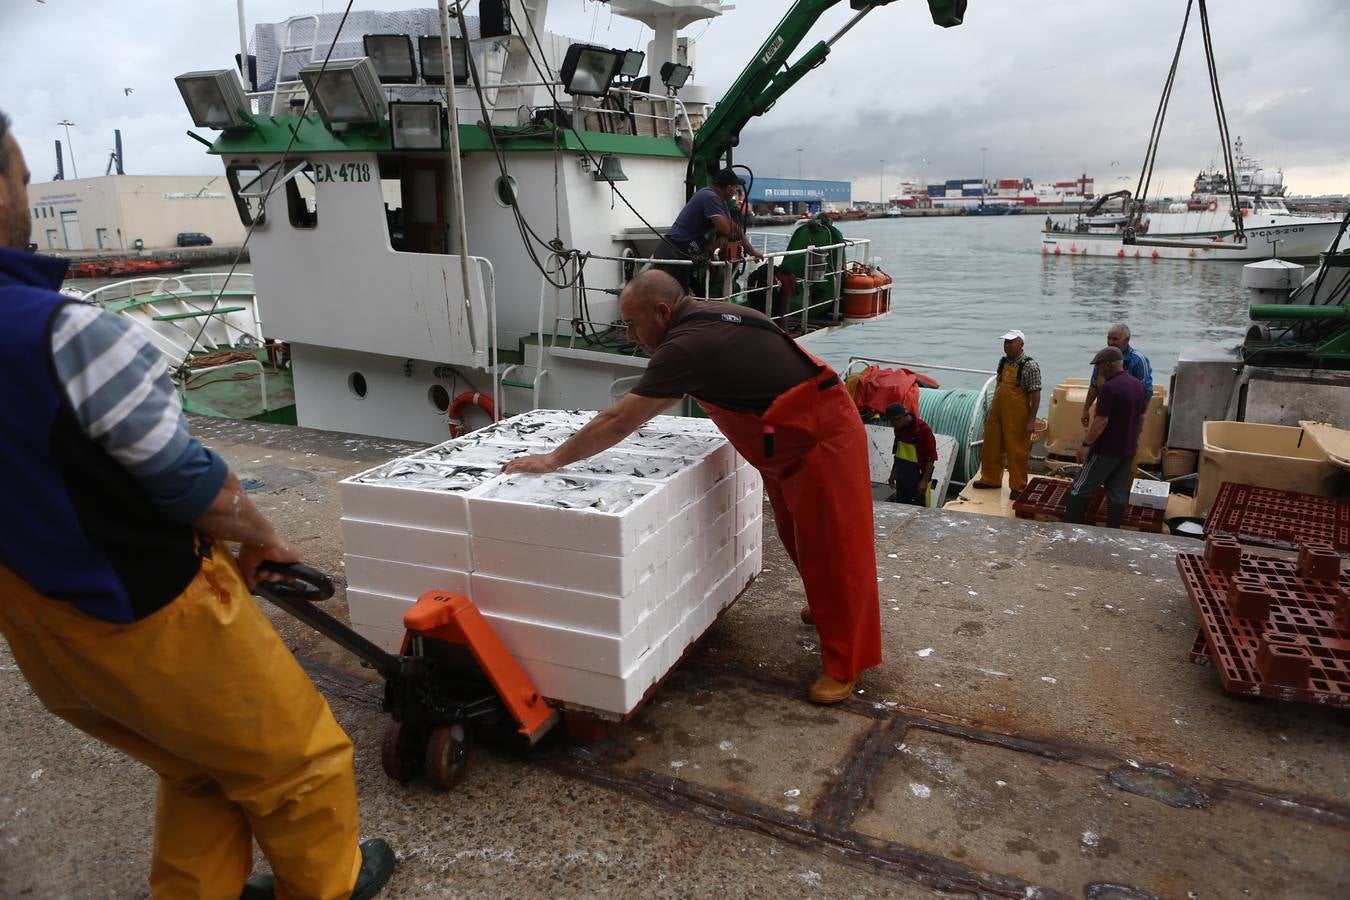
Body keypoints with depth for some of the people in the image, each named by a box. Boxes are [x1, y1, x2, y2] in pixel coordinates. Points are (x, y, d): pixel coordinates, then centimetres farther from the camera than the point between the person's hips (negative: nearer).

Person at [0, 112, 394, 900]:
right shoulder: (64, 334, -29)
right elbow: (191, 483, -20)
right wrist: (260, 537, 1)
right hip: (151, 621, -8)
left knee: (201, 772, 29)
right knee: (298, 759, 17)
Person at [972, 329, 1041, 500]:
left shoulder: (1030, 366, -14)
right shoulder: (1003, 362, 8)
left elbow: (1035, 394, -15)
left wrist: (1032, 420, -18)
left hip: (1017, 417, -7)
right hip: (997, 413, 7)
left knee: (1017, 451, 1)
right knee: (991, 447, 15)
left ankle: (1018, 487, 14)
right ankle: (991, 479, 32)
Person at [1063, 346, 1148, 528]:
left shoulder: (1109, 388, -20)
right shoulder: (1138, 385, 7)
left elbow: (1101, 421, -24)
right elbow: (1141, 417, 15)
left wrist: (1086, 444, -19)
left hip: (1106, 450, -8)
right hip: (1127, 450, 8)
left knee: (1081, 489, 1)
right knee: (1118, 493, 11)